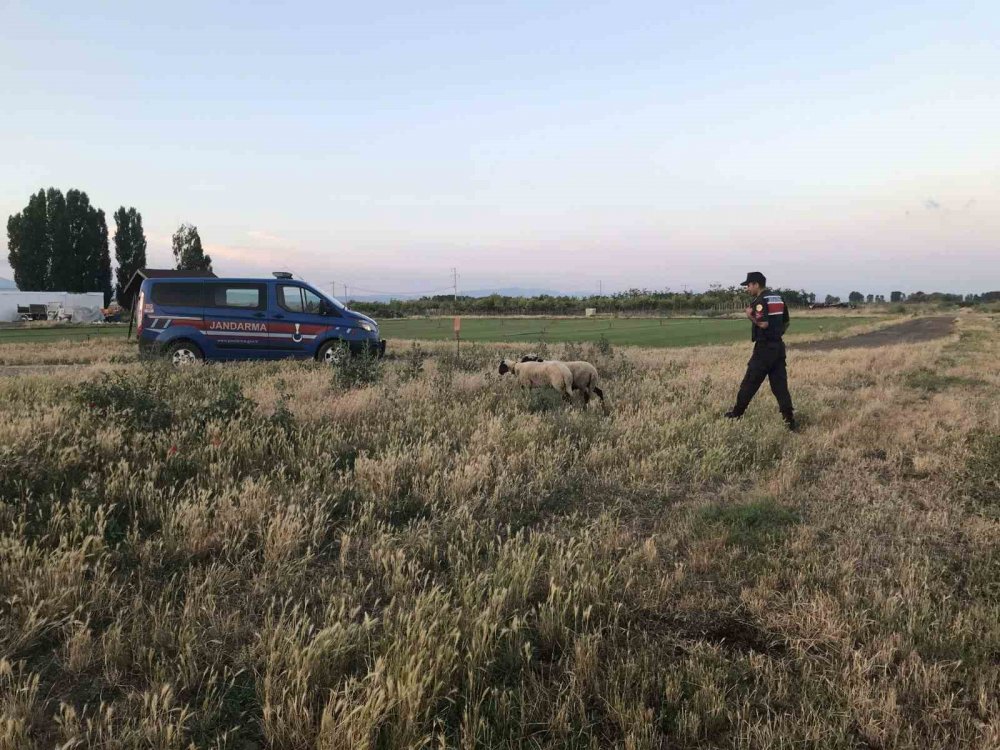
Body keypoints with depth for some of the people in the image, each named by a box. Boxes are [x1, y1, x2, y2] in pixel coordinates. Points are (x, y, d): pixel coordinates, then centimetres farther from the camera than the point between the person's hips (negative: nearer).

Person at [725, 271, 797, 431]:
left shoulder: (760, 301, -14)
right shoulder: (779, 299, 13)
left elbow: (763, 323, -25)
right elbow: (786, 322, 18)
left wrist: (750, 315, -10)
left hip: (764, 348, -8)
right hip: (778, 347, 8)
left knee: (750, 382, 5)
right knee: (780, 385, 6)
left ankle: (737, 413, 16)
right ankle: (790, 421, 1)